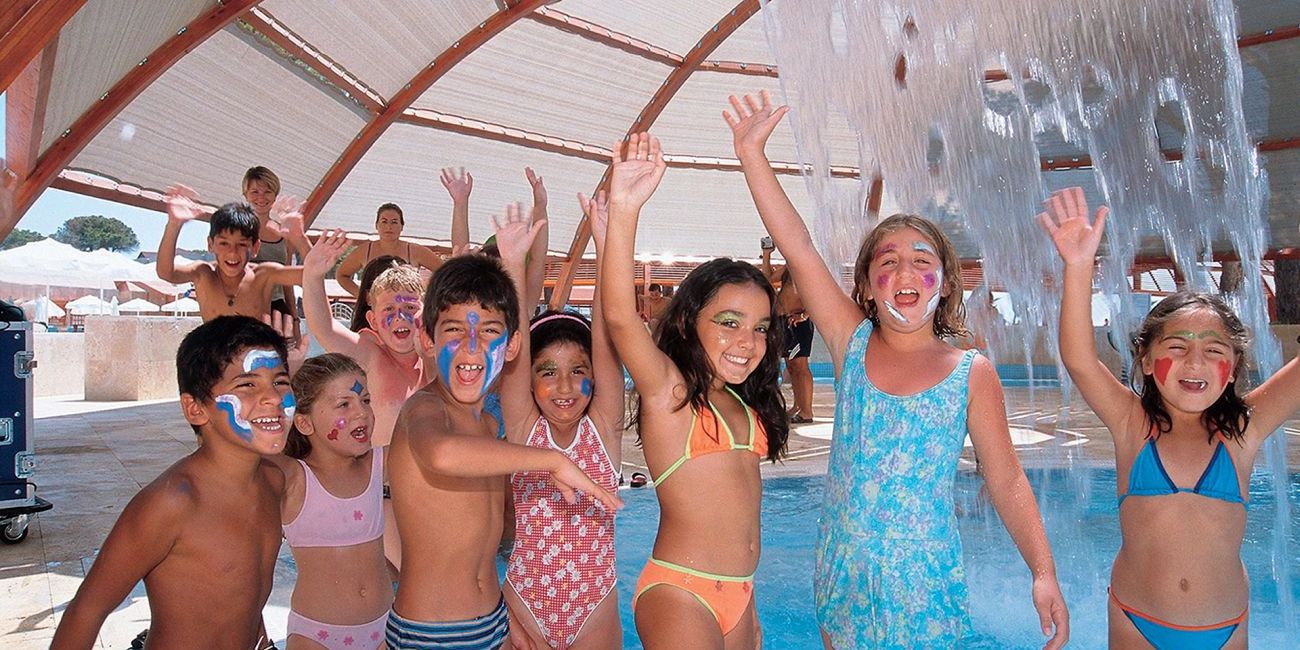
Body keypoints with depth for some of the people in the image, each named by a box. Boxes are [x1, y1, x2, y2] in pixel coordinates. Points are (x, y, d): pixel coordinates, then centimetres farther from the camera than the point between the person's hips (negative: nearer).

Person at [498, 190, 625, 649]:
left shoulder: (602, 430, -8)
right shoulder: (524, 430, -7)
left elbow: (606, 340, -19)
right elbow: (515, 349, -20)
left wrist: (607, 243, -29)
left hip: (596, 607, 0)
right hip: (525, 604, 0)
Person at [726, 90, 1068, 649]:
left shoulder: (971, 373, -4)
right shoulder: (853, 346, -1)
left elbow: (1006, 482, 0)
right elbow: (798, 251, -8)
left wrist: (1043, 573, -10)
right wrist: (751, 154, -11)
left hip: (925, 581, -2)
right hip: (842, 577, 2)